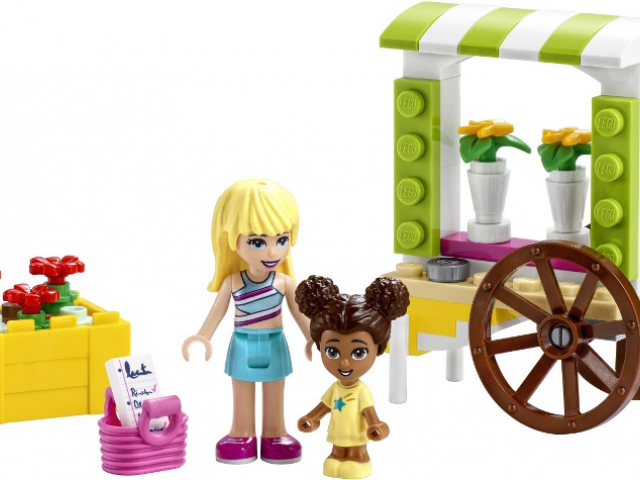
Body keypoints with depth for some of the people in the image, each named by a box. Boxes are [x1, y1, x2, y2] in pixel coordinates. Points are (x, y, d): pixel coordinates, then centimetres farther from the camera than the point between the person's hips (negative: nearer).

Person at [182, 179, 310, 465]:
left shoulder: (284, 282, -12)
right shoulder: (232, 282, -13)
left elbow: (299, 313, -2)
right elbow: (217, 312, -2)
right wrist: (202, 339, 0)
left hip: (274, 346, 0)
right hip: (243, 347, 0)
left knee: (274, 396, 12)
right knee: (242, 396, 12)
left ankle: (274, 435, 22)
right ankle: (243, 436, 22)